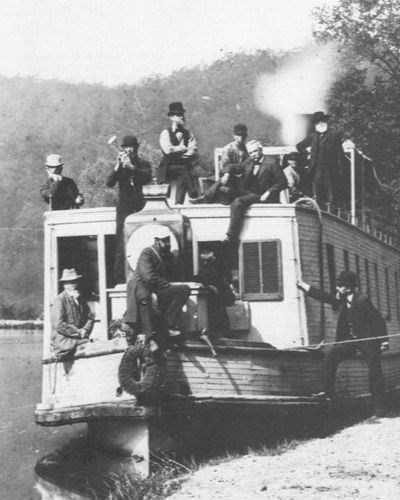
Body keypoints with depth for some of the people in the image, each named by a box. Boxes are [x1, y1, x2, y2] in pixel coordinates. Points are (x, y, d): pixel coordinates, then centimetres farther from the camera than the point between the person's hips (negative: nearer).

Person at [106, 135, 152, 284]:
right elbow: (109, 183, -2)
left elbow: (147, 177, -10)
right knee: (121, 246, -6)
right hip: (124, 209, 0)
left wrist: (131, 167, -21)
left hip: (139, 207, 0)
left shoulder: (143, 164, 10)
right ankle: (119, 279, -7)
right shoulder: (120, 166, 12)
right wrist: (118, 166, -14)